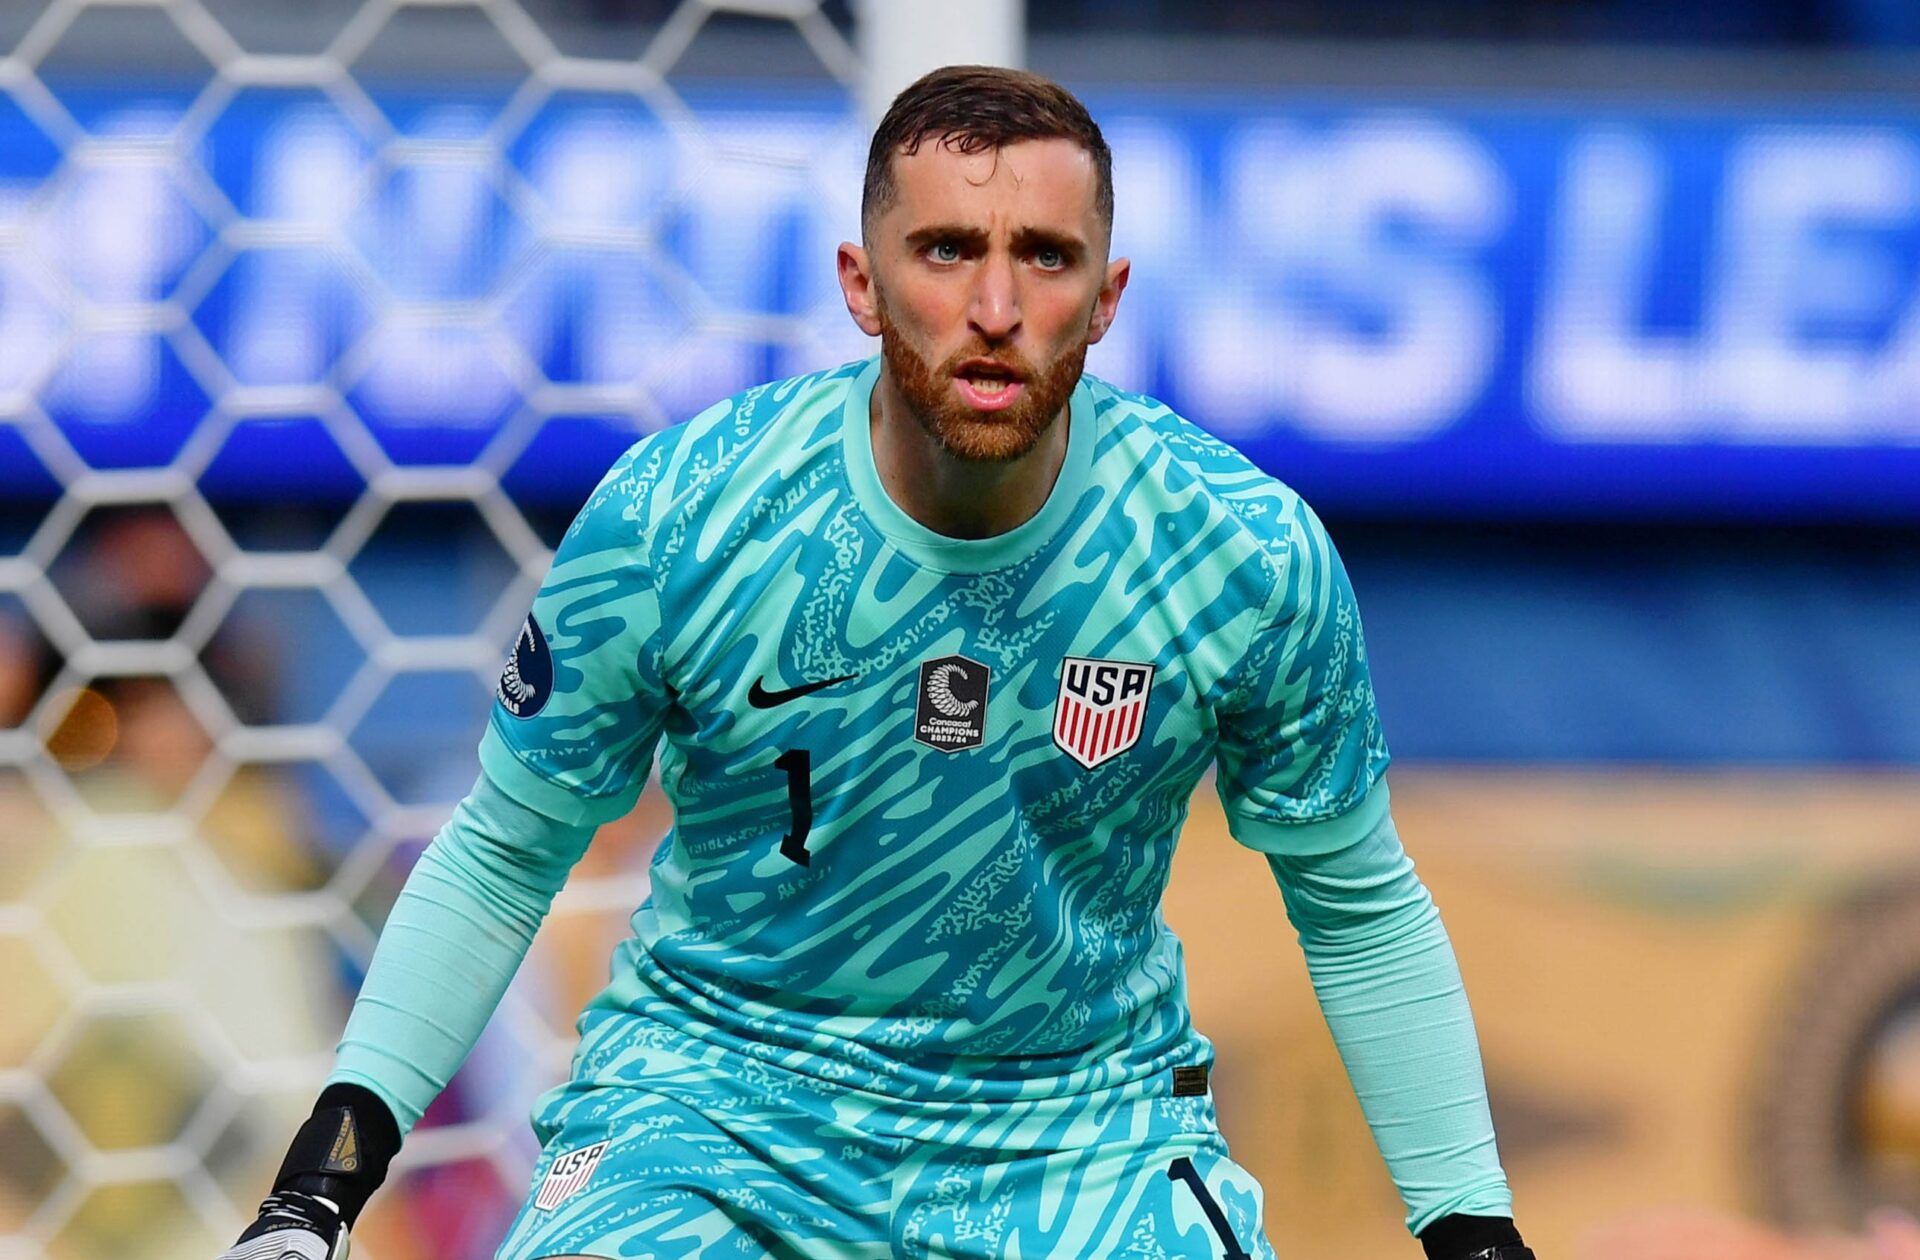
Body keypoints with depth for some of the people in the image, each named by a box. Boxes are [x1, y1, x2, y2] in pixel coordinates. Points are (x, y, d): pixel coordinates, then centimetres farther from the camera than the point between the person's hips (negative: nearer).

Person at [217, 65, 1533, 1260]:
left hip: (1087, 1118, 1)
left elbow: (1362, 910, 3)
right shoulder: (674, 518, -15)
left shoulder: (1250, 556, -12)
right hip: (712, 1094, -1)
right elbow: (501, 858, -1)